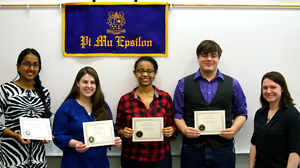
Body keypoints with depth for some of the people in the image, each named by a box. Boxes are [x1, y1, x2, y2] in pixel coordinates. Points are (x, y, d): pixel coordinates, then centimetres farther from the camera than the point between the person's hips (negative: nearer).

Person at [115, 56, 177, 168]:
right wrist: (123, 132, -14)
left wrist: (171, 130, -12)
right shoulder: (125, 100, 1)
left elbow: (172, 124, 9)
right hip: (132, 158, 0)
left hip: (161, 158, 1)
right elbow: (118, 127, 7)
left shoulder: (165, 97, 2)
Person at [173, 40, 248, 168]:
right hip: (192, 149, 0)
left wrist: (234, 129, -7)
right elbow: (178, 113, 7)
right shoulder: (183, 84, 9)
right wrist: (184, 129, -11)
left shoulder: (233, 84, 11)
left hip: (223, 149, 1)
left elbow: (241, 113, 12)